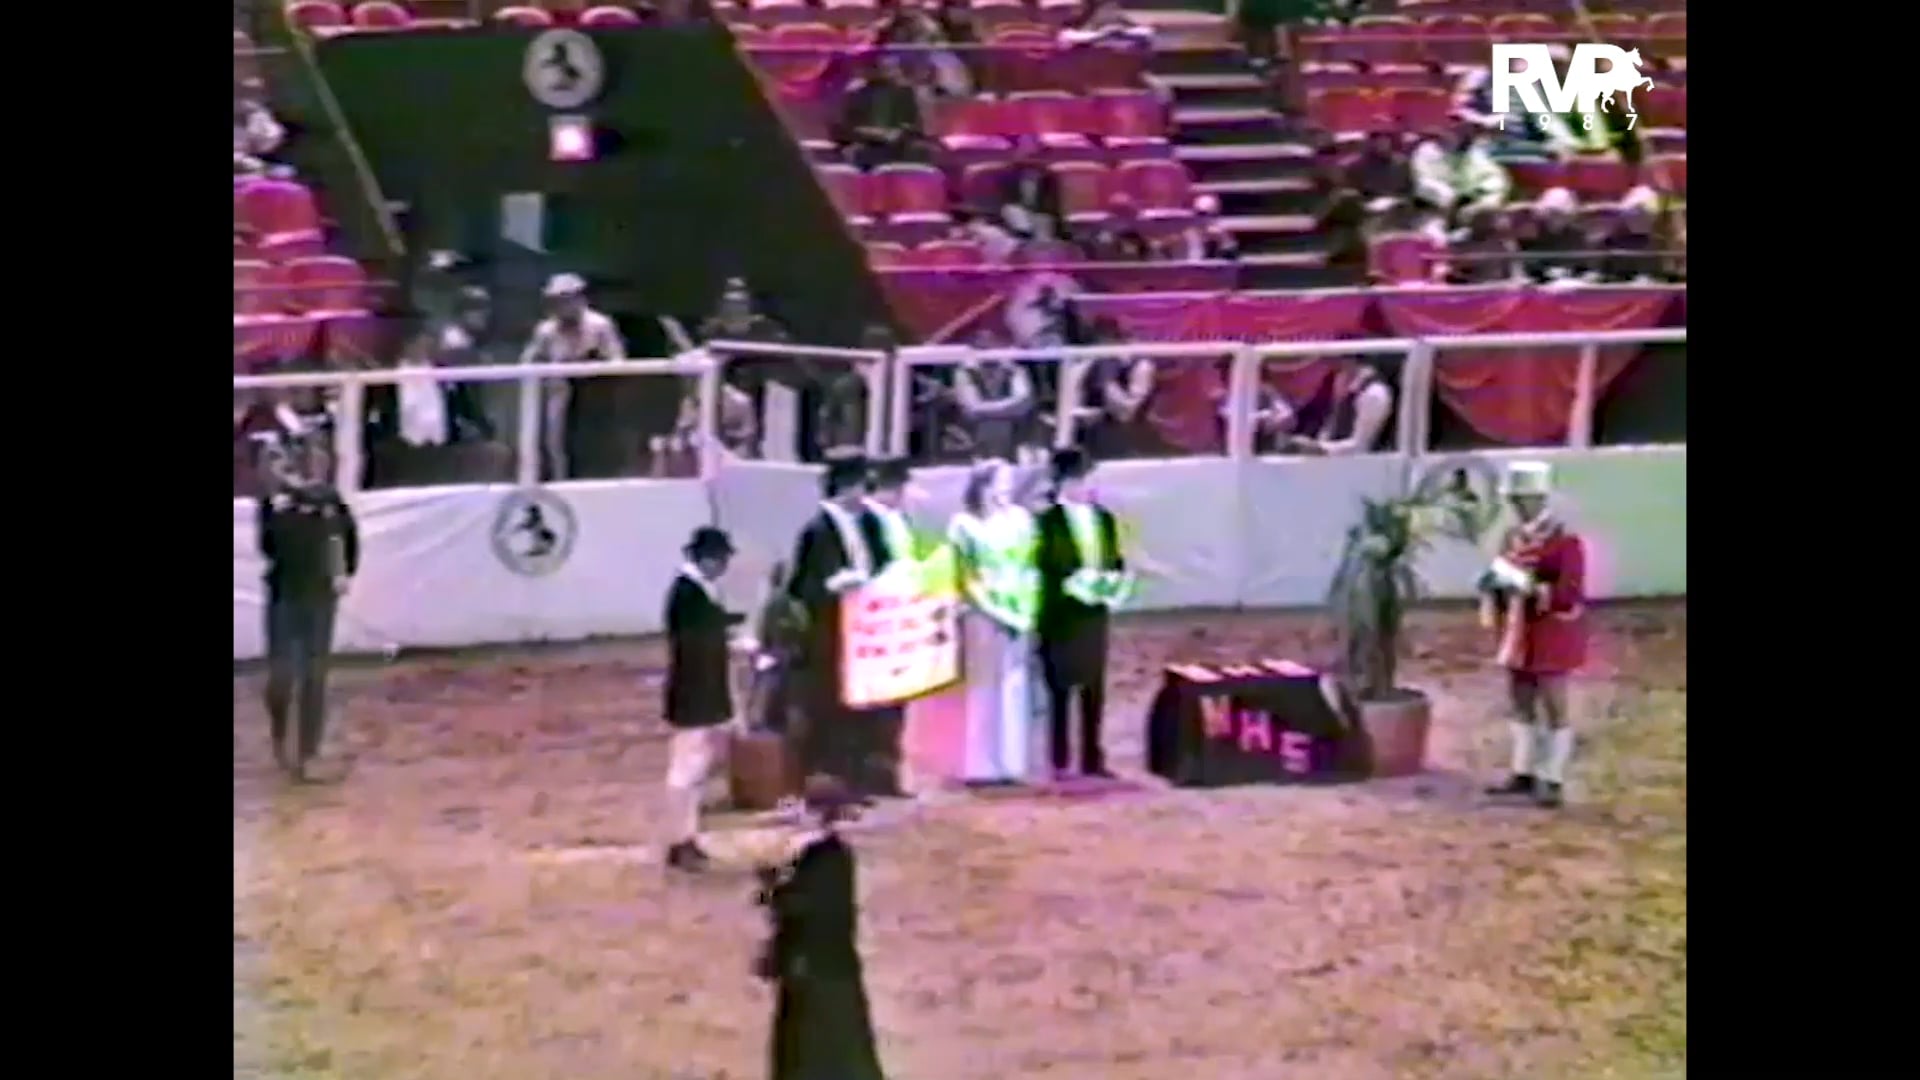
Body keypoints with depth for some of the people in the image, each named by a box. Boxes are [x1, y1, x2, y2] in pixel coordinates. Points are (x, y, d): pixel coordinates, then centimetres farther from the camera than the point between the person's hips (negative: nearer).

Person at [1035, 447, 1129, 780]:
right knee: (1060, 692, 0)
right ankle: (1059, 762, 5)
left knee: (1095, 691, 9)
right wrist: (1072, 583, -22)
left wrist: (1114, 583, -6)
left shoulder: (1105, 519, 12)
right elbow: (1043, 569, -11)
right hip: (1060, 618, -5)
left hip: (1094, 616, 5)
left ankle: (1092, 759, 16)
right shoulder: (1047, 521, -6)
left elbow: (1116, 562, 14)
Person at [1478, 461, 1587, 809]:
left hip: (1551, 637, -7)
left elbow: (1568, 596, -21)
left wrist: (1527, 586, -30)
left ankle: (1552, 781, 5)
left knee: (1553, 710, 0)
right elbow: (1503, 579, 18)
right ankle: (1524, 773, 24)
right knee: (1521, 705, 14)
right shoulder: (1512, 539, 6)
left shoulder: (1566, 542, -16)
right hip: (1519, 635, 7)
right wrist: (1494, 585, -5)